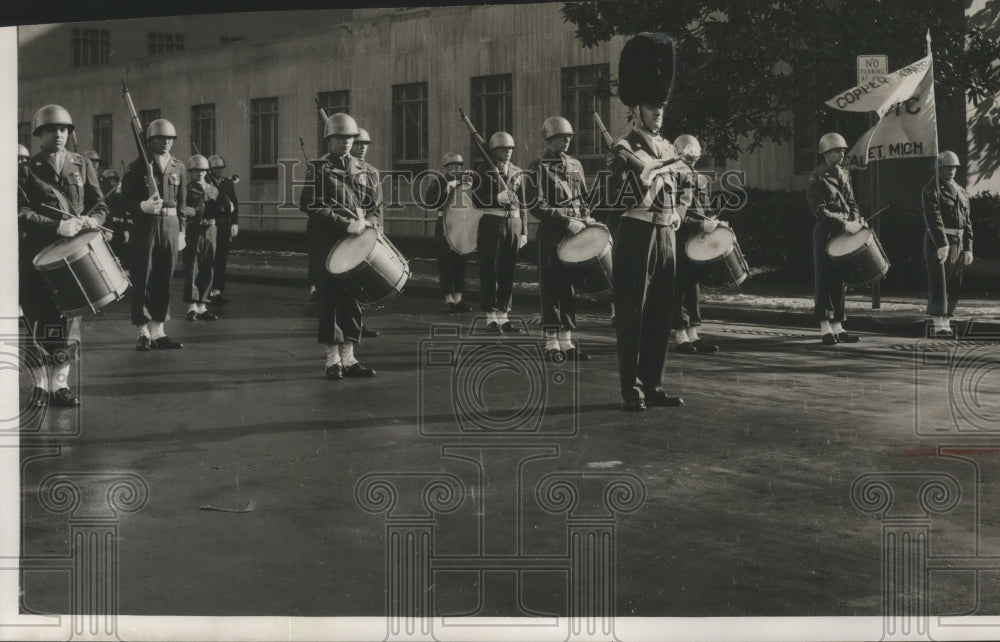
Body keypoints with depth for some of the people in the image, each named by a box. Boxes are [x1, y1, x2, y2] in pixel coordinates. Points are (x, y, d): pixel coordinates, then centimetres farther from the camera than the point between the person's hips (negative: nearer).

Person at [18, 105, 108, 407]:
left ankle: (60, 383, 8)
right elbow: (19, 213, -9)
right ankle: (40, 383, 10)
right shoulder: (25, 170, 1)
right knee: (37, 320, -2)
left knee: (68, 319, 0)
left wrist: (90, 221, -13)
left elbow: (99, 205, 10)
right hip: (35, 256, -2)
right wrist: (57, 226, -22)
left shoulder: (82, 166, 10)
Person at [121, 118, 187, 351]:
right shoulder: (137, 166, -2)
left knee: (164, 280, 7)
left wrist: (181, 230, 9)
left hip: (170, 226, 4)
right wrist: (143, 206, -23)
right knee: (142, 280, -1)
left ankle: (158, 331, 14)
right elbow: (125, 199, -4)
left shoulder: (178, 167, 12)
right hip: (145, 225, -4)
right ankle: (142, 333, 4)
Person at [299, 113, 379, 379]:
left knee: (353, 300, 7)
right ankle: (332, 360, 4)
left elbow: (374, 204, 16)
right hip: (330, 244, -5)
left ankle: (348, 358, 13)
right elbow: (313, 206, -10)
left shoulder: (361, 169, 14)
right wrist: (345, 224, -17)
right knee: (331, 300, -2)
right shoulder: (319, 169, -1)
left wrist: (366, 222, -5)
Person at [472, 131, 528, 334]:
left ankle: (503, 316, 14)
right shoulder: (483, 170, 0)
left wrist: (524, 231, 11)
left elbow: (522, 203, 16)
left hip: (513, 223, 5)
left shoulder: (516, 172, 14)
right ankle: (491, 318, 3)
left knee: (508, 271, 7)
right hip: (491, 223, -5)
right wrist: (497, 199, -21)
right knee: (490, 271, -2)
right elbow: (476, 199, -5)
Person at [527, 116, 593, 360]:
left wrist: (586, 218, 3)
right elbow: (537, 206, -12)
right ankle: (551, 342, 6)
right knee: (552, 288, -1)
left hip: (575, 233, 6)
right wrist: (567, 222, -17)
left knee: (569, 287, 8)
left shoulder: (575, 165, 14)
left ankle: (567, 341, 14)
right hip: (552, 233, -5)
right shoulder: (539, 168, -5)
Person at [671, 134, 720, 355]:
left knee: (694, 286, 10)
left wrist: (709, 222, 7)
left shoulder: (699, 178, 15)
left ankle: (693, 336, 15)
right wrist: (702, 225, -21)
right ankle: (680, 338, 1)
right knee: (681, 287, -4)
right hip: (681, 239, -9)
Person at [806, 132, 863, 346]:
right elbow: (820, 211, -16)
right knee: (824, 282, -2)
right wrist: (844, 224, -21)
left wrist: (856, 220, -3)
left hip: (844, 233, 7)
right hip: (826, 233, -7)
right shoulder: (817, 178, -9)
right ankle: (825, 328, 2)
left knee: (840, 281, 8)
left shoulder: (844, 175, 13)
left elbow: (851, 202, 17)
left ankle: (838, 327, 13)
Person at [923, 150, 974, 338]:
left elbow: (967, 222, 15)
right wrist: (942, 244, -24)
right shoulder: (932, 189, -5)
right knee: (939, 286, -7)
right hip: (938, 243, -7)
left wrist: (968, 249, 7)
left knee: (954, 287, 7)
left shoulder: (962, 193, 17)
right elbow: (933, 217, -15)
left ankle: (945, 320, 13)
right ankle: (939, 325, -6)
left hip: (957, 245, 7)